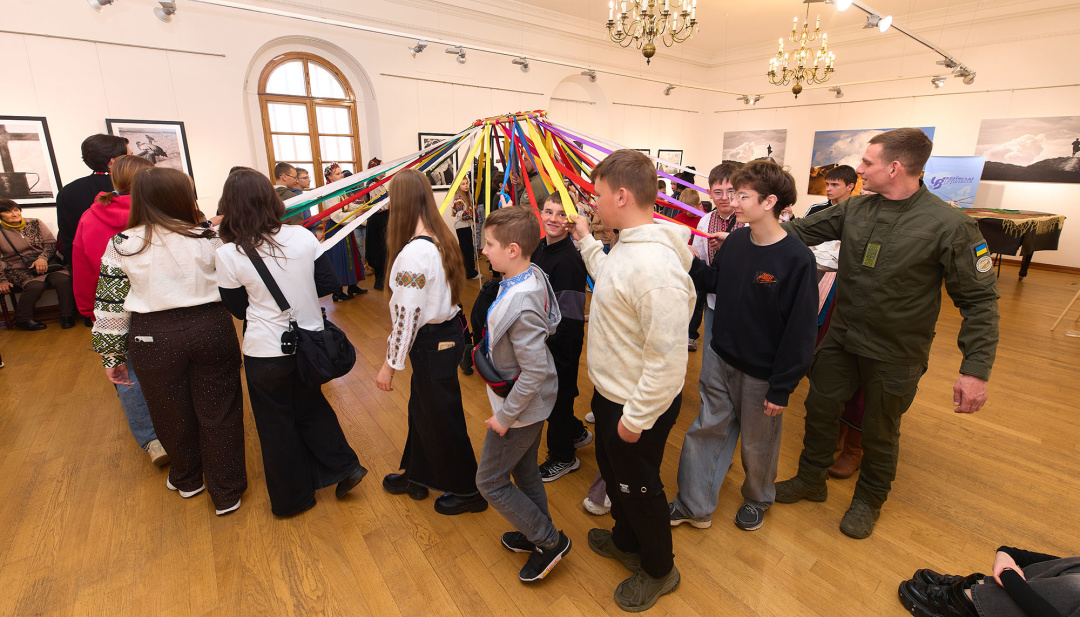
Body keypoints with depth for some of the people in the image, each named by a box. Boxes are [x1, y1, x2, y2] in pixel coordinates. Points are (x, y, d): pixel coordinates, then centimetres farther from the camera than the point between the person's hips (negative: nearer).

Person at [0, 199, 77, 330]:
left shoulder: (35, 224, 7)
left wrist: (43, 258, -16)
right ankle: (22, 319, -12)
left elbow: (51, 243, 3)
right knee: (35, 285, -34)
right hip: (19, 270, -1)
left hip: (44, 264, 1)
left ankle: (67, 316, -19)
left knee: (63, 279, -32)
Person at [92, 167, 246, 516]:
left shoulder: (121, 245, -4)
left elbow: (109, 306, -2)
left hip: (154, 339, 1)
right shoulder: (208, 238, -6)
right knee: (218, 412, 11)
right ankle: (226, 493, 23)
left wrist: (112, 355, 6)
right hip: (211, 329, 0)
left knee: (172, 413, 21)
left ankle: (187, 480, 44)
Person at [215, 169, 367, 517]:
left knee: (277, 424, 16)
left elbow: (236, 308, -3)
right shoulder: (302, 237, -8)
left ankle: (293, 498, 33)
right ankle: (344, 465, 22)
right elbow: (329, 284, -1)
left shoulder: (229, 255, -14)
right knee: (311, 405, 27)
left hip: (266, 352, -3)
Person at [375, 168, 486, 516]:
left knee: (441, 418, 9)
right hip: (448, 329, 9)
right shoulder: (441, 238, 2)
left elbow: (407, 315, -23)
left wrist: (391, 364, -12)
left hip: (432, 343, -9)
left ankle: (468, 491, 30)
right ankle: (415, 476, 46)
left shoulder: (413, 252, -26)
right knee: (422, 408, 24)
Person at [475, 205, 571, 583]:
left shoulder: (520, 303, -33)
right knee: (524, 471, 25)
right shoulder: (532, 275, -4)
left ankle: (549, 540, 23)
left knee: (490, 482, 10)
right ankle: (536, 534, 46)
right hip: (533, 402, 9)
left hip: (521, 408, -9)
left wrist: (504, 416, -18)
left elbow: (534, 371, -30)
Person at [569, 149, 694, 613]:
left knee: (638, 488, 14)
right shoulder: (627, 245, -1)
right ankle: (627, 540, 57)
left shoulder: (656, 266, -33)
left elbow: (668, 358, -31)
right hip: (610, 393, 10)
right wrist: (585, 241, 18)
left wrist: (636, 417, -21)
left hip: (637, 408, -10)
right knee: (612, 470, 29)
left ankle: (658, 570, 44)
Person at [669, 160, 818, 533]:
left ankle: (757, 499, 46)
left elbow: (801, 331, -18)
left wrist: (782, 388, -15)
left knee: (757, 443, 16)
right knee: (705, 429, 12)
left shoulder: (797, 259, -20)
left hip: (762, 375, -5)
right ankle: (693, 505, 30)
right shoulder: (736, 241, -2)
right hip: (721, 361, 5)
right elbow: (713, 281, 11)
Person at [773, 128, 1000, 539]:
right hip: (842, 337, 4)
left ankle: (869, 498, 41)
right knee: (819, 408, 15)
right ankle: (811, 480, 39)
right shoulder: (854, 209, -4)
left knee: (880, 431, 14)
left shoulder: (949, 225, -17)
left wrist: (976, 369, -19)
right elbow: (802, 231, 3)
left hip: (895, 353, -4)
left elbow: (979, 299, -13)